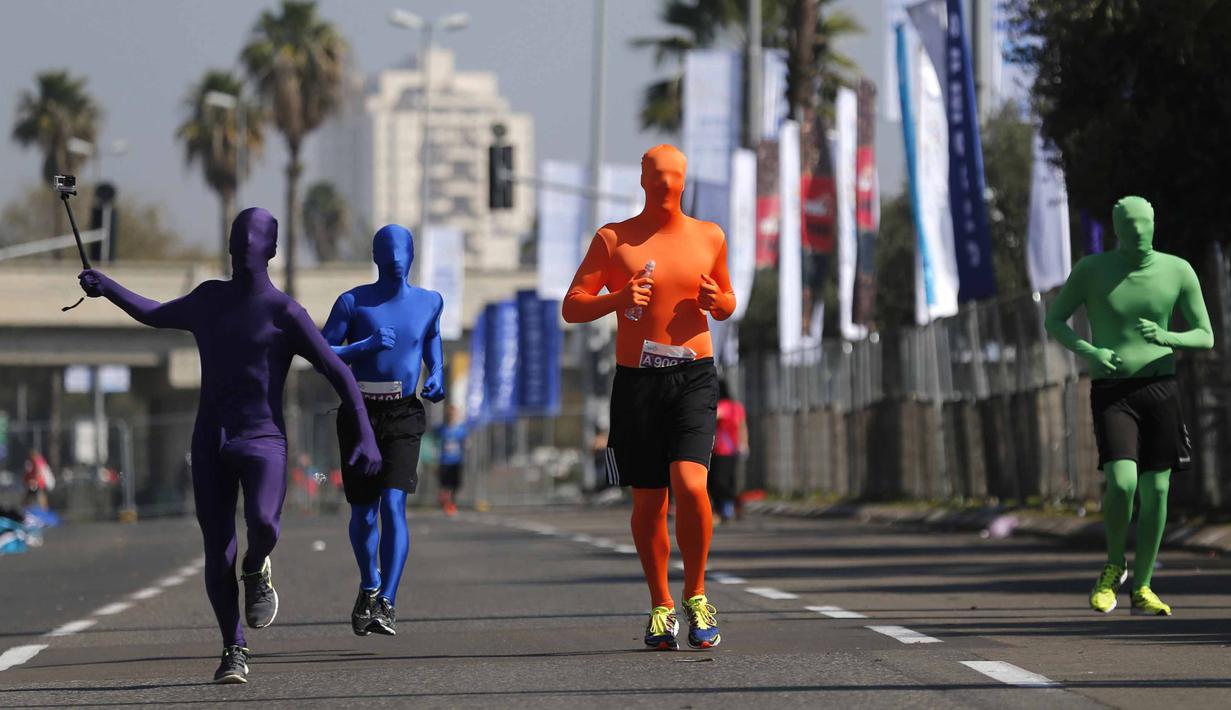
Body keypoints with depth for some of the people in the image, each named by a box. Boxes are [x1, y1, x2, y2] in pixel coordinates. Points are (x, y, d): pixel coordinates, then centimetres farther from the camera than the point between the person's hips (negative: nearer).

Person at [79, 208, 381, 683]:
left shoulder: (285, 314, -4)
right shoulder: (207, 301, 12)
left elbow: (338, 373, -6)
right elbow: (155, 315, 33)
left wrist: (365, 436, -14)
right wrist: (106, 288, 26)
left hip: (263, 442, -4)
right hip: (210, 446, 4)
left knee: (263, 523, -30)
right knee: (217, 553, -2)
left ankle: (257, 571, 4)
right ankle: (233, 650, 13)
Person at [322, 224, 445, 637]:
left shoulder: (427, 302, 7)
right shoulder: (353, 303, -1)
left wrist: (437, 374, 9)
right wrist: (365, 346, -21)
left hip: (403, 417, 0)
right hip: (360, 414, 0)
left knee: (393, 505, -16)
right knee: (362, 512, 6)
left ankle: (386, 603, -21)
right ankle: (369, 588, 33)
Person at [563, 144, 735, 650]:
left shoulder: (709, 237, 10)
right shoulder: (613, 239, 4)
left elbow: (727, 304, 22)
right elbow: (572, 307, 1)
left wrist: (716, 300, -3)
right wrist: (618, 299, -18)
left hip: (693, 378, 0)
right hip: (636, 381, 0)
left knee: (690, 485, -19)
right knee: (648, 502, 4)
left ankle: (696, 596, -2)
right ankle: (661, 606, 21)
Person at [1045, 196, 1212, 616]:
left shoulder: (1178, 272, 0)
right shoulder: (1091, 270, -3)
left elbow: (1206, 338, 3)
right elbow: (1054, 322, 7)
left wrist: (1166, 338, -18)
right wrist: (1087, 351, -13)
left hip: (1161, 390, 2)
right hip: (1111, 394, -2)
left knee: (1156, 490, 1)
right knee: (1122, 484, -20)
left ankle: (1141, 589, 13)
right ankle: (1114, 566, 6)